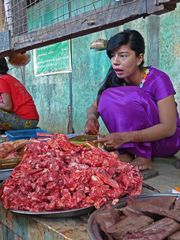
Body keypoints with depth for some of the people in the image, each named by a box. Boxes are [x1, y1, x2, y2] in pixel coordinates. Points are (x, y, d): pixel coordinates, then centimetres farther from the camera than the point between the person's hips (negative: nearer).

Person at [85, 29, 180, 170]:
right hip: (137, 139, 5)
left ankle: (143, 157, -19)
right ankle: (127, 152, -16)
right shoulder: (116, 80, -4)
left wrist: (125, 137, -38)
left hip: (167, 139, -5)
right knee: (107, 97, -17)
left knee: (130, 97, -29)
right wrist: (91, 117, -26)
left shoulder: (158, 79, -21)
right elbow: (94, 107, 0)